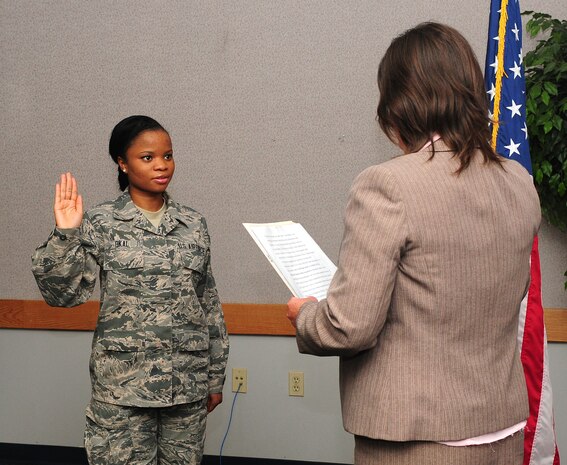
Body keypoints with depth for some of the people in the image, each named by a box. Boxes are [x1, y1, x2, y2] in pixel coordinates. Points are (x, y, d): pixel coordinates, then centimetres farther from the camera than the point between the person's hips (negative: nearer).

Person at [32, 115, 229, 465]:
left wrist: (216, 376, 12)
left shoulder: (194, 225, 6)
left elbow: (210, 305, 11)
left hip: (189, 384, 3)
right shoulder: (101, 223, -2)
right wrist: (65, 235, -20)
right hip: (124, 384, -3)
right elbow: (63, 293, -7)